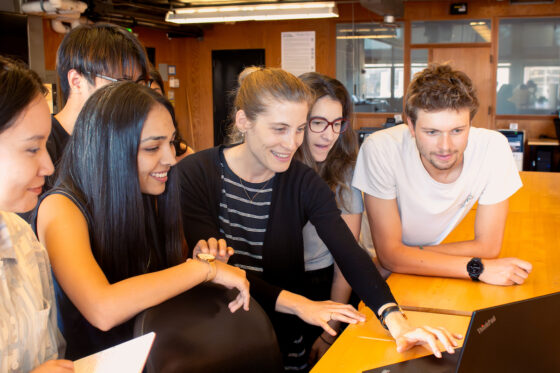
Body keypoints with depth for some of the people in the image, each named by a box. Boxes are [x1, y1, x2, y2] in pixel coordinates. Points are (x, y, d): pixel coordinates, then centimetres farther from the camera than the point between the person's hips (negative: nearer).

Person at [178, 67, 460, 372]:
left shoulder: (304, 184, -3)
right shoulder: (194, 175, -10)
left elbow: (350, 254, -14)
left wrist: (394, 318, -31)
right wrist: (297, 303, -20)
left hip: (284, 344, 2)